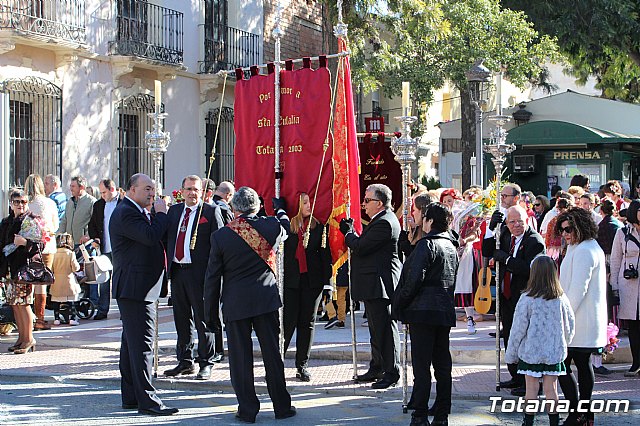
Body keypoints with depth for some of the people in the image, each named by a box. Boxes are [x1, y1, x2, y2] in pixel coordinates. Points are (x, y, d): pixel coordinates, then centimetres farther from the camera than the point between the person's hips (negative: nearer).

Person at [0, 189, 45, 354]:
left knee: (23, 303, -8)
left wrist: (25, 242, -23)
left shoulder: (32, 221, -2)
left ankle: (28, 338, -1)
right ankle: (21, 337, 16)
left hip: (24, 266, -7)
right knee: (14, 304, 8)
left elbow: (39, 244, -7)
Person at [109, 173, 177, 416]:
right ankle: (146, 400, -11)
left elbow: (149, 239, 22)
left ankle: (131, 396, 19)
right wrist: (161, 213, -10)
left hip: (137, 288, 11)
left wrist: (158, 215, 9)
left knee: (132, 343, 13)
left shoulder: (134, 212, 20)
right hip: (135, 288, -11)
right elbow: (151, 236, -24)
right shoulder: (125, 213, -14)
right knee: (141, 343, -11)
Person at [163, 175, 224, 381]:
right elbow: (165, 238, 17)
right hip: (177, 271, 6)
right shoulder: (174, 211, 14)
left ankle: (206, 363, 7)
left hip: (199, 272, -6)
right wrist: (168, 263, 4)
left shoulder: (211, 211, -3)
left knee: (203, 320, -1)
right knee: (182, 319, 13)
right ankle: (185, 361, 22)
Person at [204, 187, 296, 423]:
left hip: (235, 303, -2)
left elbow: (213, 277, -3)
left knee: (240, 358, 5)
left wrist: (210, 312, 5)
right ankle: (282, 406, 16)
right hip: (266, 299, 2)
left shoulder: (221, 236, -7)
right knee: (272, 354, 9)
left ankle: (247, 409, 8)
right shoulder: (271, 226, -4)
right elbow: (285, 228, 23)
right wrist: (280, 209, 44)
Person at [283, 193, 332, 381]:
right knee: (288, 321, -5)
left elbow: (324, 253, 5)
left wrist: (327, 278, 1)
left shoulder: (318, 226, 5)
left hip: (312, 280, 3)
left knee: (307, 322, 7)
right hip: (290, 280, -3)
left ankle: (302, 365, 14)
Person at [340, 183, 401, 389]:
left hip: (380, 284, -11)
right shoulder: (382, 220, 16)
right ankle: (377, 368, 26)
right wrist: (352, 234, 3)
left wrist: (348, 233, -3)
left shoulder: (384, 223, -19)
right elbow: (364, 245, 17)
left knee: (385, 328, -5)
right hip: (374, 284, 11)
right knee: (377, 328, 17)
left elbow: (361, 247, -20)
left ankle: (391, 372, 0)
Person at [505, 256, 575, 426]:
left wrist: (511, 354, 3)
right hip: (555, 353, 2)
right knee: (551, 389, 9)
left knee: (531, 389, 6)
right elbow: (570, 327, 4)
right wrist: (562, 346, 21)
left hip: (531, 352, -2)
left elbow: (518, 329, -8)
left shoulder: (527, 299, -13)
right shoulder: (561, 299, -5)